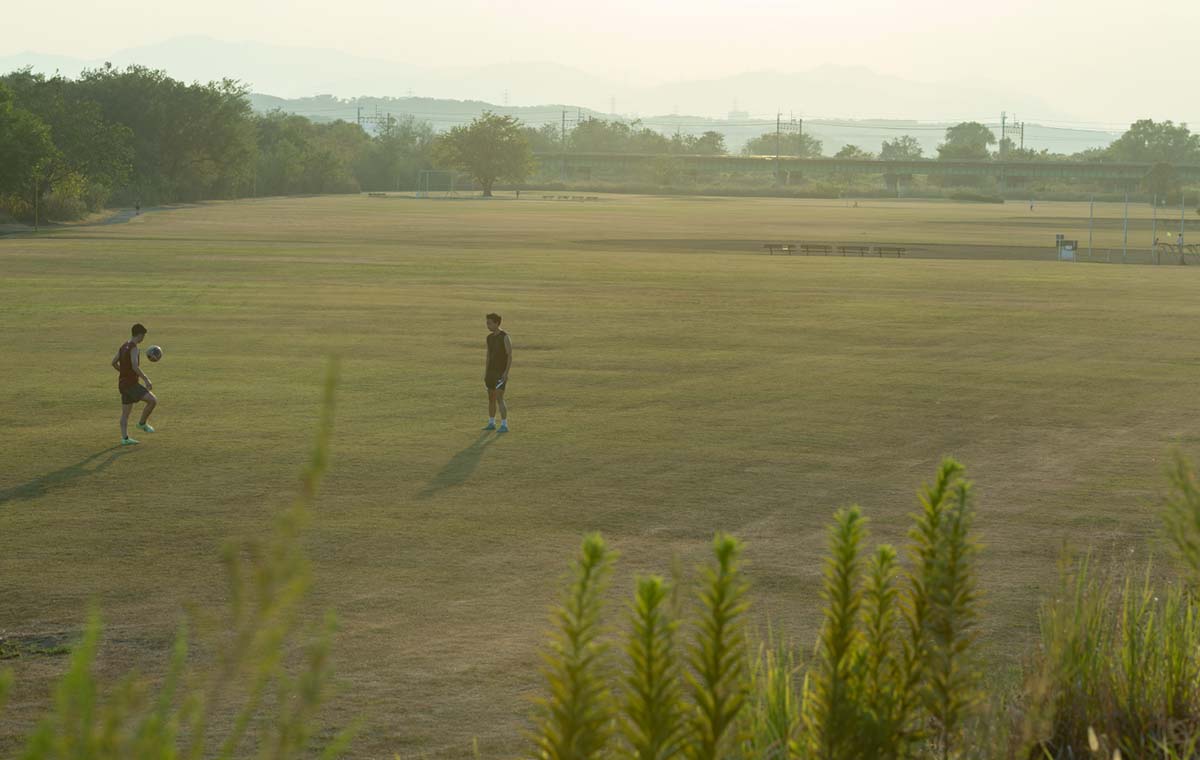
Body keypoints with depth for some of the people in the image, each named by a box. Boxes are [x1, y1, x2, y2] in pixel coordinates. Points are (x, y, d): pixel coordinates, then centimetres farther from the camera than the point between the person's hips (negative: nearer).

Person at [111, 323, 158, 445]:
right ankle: (142, 423, -1)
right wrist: (147, 380, -24)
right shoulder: (134, 348, -16)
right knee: (153, 400, -12)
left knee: (126, 412, 11)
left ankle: (125, 438, 10)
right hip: (131, 384, -10)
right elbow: (135, 367, -28)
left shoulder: (124, 346, 12)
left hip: (123, 383, 10)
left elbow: (114, 363, 18)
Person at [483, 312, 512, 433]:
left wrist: (506, 373, -23)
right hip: (491, 371, 7)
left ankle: (504, 425, -9)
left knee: (499, 398, -13)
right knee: (491, 398, 11)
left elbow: (510, 356, -16)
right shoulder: (489, 337, 8)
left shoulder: (505, 337, -15)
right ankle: (491, 423, 22)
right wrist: (486, 372, 15)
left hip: (501, 373, -7)